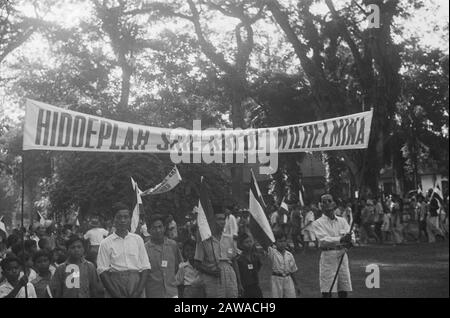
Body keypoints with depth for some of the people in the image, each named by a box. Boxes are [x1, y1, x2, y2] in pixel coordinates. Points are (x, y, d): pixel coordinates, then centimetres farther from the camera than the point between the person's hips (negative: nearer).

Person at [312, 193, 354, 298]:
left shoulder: (342, 221, 13)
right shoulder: (318, 223, 0)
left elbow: (351, 237, 0)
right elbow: (323, 239, -16)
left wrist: (349, 241, -25)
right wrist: (341, 239, -32)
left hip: (342, 256, 4)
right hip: (328, 256, -4)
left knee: (344, 291, 6)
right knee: (327, 291, -6)